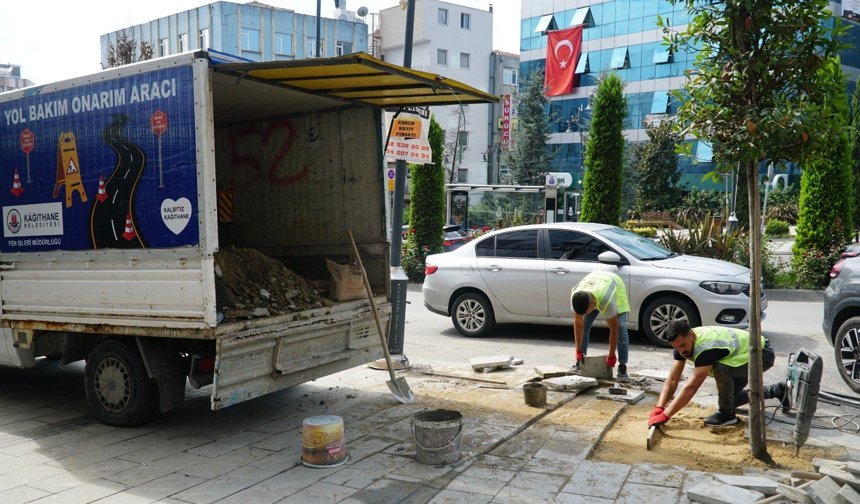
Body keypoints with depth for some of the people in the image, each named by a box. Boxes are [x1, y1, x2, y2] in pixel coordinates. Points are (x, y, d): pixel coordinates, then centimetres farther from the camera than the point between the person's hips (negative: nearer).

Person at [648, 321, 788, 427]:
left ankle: (727, 414, -12)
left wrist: (665, 416, -45)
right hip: (744, 354, 9)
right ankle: (779, 390, 33)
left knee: (720, 368, -35)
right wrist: (659, 408, -25)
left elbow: (691, 387, -43)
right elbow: (672, 380, -13)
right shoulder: (682, 342, -15)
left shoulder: (707, 347, -39)